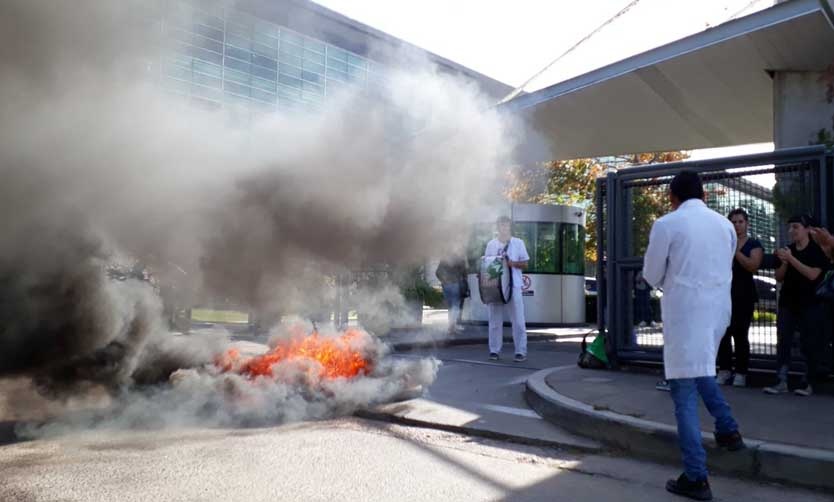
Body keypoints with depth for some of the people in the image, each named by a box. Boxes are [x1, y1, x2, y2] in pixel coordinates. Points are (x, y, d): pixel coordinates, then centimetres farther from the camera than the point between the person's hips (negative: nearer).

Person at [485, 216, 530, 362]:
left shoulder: (518, 243, 6)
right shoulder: (491, 244, 9)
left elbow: (525, 264, 6)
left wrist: (512, 263, -12)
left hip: (513, 285, -1)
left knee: (518, 320, -3)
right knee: (495, 320, 4)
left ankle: (521, 352, 1)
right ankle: (494, 351, 11)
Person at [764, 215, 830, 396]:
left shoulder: (817, 250, -3)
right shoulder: (787, 250, 13)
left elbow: (813, 274, -17)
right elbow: (779, 277, 11)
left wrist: (791, 258, -18)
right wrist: (784, 262, -7)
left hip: (810, 305, -5)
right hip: (787, 303, 5)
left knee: (809, 344, -2)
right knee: (783, 342, -2)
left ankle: (807, 383, 6)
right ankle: (781, 382, -4)